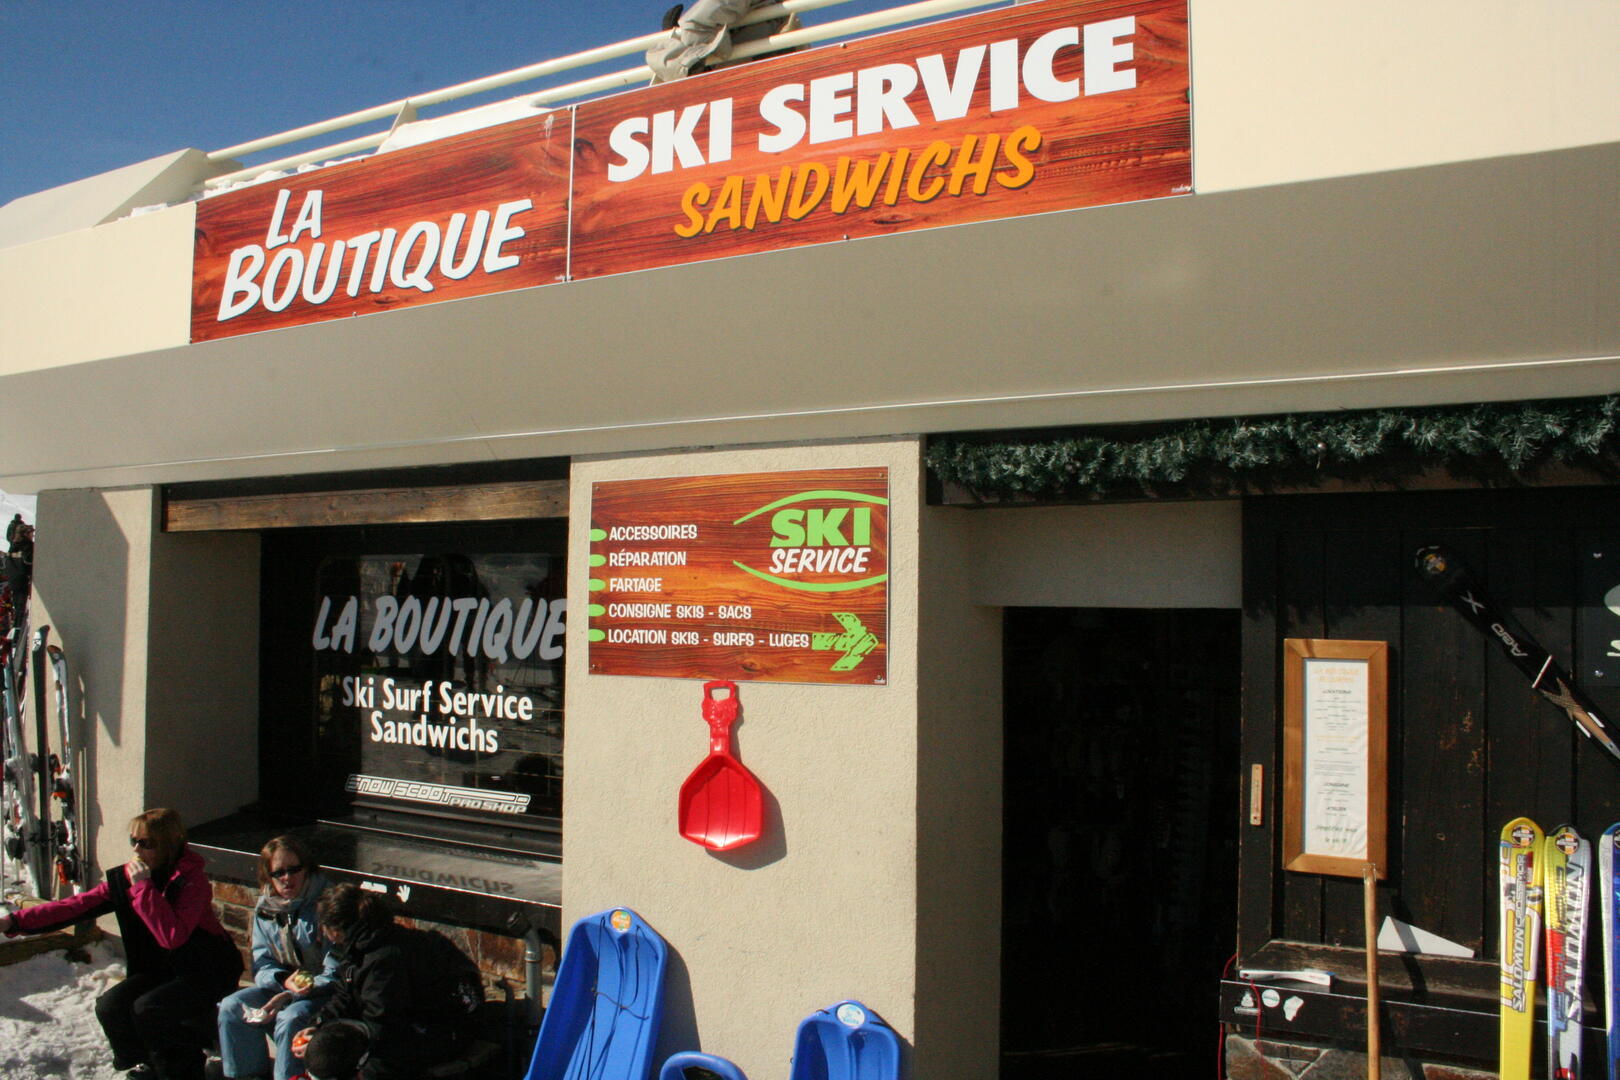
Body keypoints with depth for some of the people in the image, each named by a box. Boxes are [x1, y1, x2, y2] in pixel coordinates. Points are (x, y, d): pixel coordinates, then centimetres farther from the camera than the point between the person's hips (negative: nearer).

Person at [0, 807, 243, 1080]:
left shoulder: (192, 880, -21)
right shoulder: (125, 878, 0)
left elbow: (172, 937, -32)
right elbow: (76, 906, -6)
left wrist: (144, 886, -29)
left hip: (207, 973, -7)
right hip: (160, 970, 7)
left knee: (147, 1009, -26)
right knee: (109, 1007, -12)